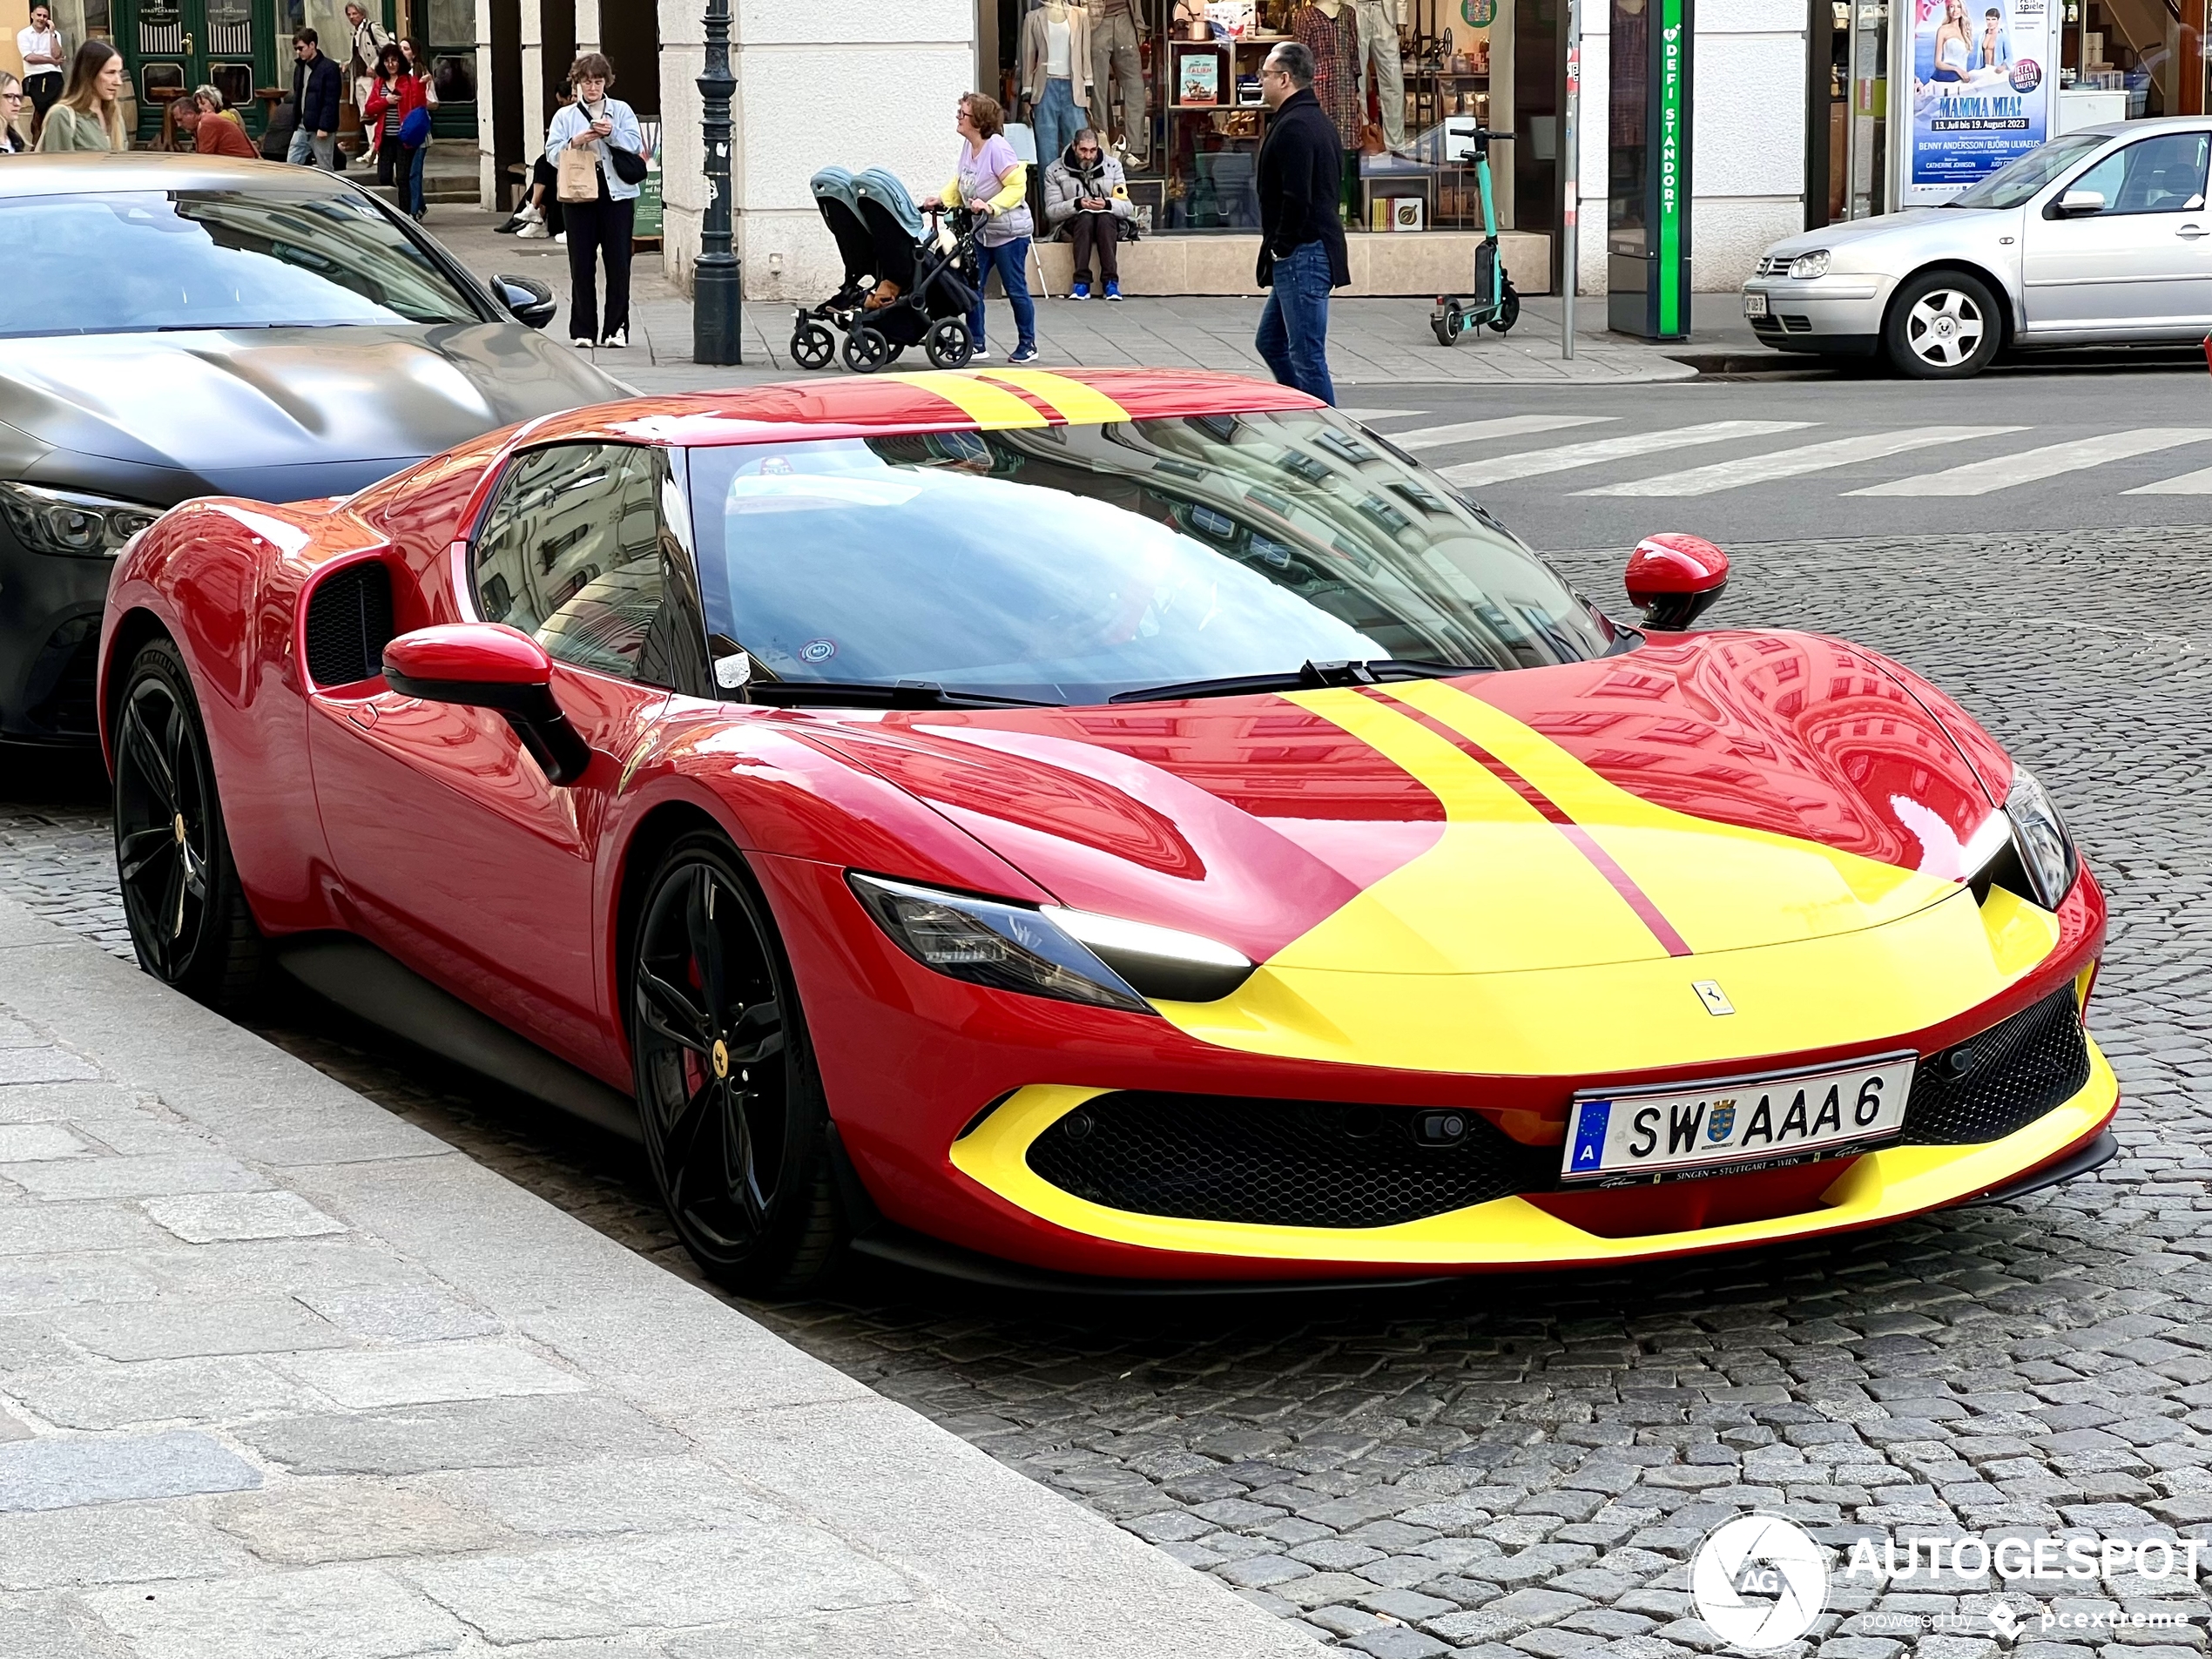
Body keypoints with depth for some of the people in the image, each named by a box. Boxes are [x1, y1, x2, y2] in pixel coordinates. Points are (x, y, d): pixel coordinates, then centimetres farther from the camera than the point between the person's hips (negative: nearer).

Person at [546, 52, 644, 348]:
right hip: (579, 196, 0)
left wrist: (612, 133, -16)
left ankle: (616, 328, 4)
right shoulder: (564, 116, 12)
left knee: (618, 262, -2)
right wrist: (575, 142, -14)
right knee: (582, 264, 1)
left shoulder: (622, 111, 11)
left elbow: (635, 144, -1)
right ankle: (583, 330, 6)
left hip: (617, 194, 0)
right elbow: (552, 152, 2)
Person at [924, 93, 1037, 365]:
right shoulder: (968, 146, 4)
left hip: (1009, 231, -8)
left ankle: (1027, 344, 16)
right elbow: (959, 184, 12)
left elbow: (1017, 186, -22)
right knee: (972, 287, 4)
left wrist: (991, 206, -31)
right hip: (982, 232, 8)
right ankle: (976, 345, 10)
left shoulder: (997, 147, -20)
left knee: (1015, 289, 2)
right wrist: (941, 200, -5)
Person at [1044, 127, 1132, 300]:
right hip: (1071, 225, -1)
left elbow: (1126, 208, -1)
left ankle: (1111, 281, -36)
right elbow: (1051, 211, -8)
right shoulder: (1055, 171, -1)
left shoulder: (1112, 166, 4)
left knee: (1105, 217, -33)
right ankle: (1081, 282, -38)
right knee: (1086, 217, -34)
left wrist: (1107, 204, -23)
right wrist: (1077, 204, -25)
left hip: (1108, 225, 1)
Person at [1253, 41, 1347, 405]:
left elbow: (1297, 198, -24)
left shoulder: (1294, 127, -16)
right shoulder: (1320, 122, 18)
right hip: (1317, 248, 11)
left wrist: (1280, 248, -14)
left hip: (1301, 255, -11)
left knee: (1306, 355, -7)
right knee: (1271, 342, 19)